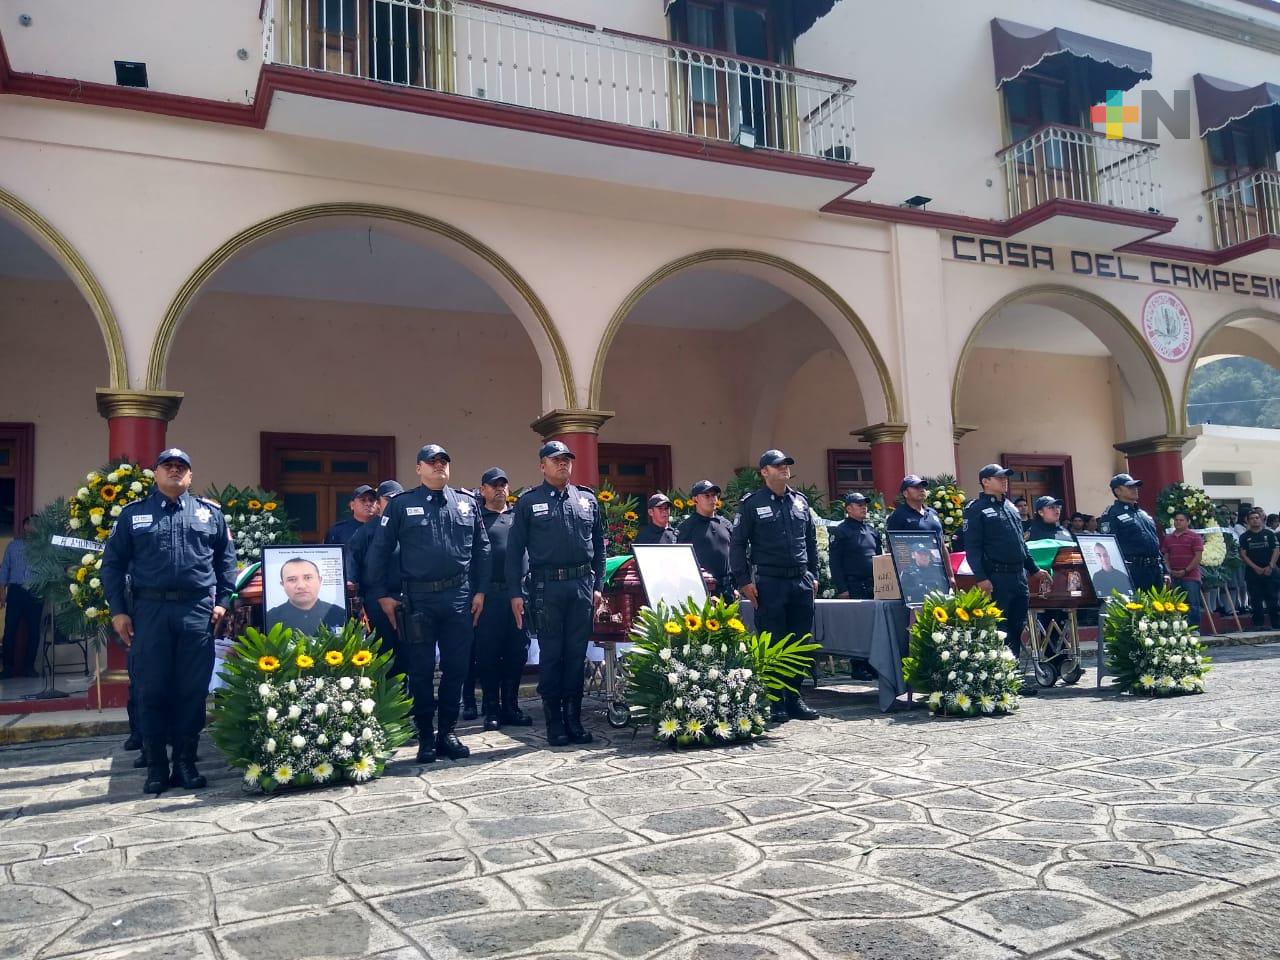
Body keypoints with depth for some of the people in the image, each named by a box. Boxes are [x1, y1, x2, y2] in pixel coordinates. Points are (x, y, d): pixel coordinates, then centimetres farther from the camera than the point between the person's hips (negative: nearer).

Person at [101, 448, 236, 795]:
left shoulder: (210, 513, 11)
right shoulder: (132, 514, 9)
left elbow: (226, 561, 12)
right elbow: (112, 564, 9)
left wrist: (222, 601, 2)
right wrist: (118, 610, 0)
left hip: (197, 612, 0)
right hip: (149, 611, 0)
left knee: (193, 691, 4)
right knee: (152, 691, 3)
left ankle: (186, 764, 13)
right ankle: (156, 767, 12)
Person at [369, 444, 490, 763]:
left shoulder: (467, 503, 10)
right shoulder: (401, 504, 2)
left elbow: (481, 549, 12)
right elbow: (379, 551, 2)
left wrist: (480, 590, 6)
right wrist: (382, 595, -1)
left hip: (459, 597, 3)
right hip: (418, 599, -2)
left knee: (456, 668, 7)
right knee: (421, 670, 4)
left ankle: (447, 732, 20)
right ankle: (425, 737, 16)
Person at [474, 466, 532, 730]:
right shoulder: (476, 518, 5)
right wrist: (474, 592, -9)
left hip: (519, 592, 3)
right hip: (489, 595, -3)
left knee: (517, 653, 6)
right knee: (488, 654, 1)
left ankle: (511, 707, 16)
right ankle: (492, 709, 10)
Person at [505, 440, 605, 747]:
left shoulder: (587, 499, 11)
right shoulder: (529, 501, 2)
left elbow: (599, 545, 14)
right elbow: (514, 549, 1)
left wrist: (598, 585, 8)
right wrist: (515, 593, -4)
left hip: (582, 585, 3)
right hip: (547, 586, -3)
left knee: (577, 655, 7)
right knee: (551, 655, 3)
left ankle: (574, 719, 16)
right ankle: (554, 722, 12)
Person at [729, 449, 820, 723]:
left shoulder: (800, 501, 14)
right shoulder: (752, 503, -1)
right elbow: (737, 543, -2)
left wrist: (813, 576, 15)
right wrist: (744, 581, -8)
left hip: (801, 582, 5)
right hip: (769, 583, -5)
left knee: (800, 644, 9)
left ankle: (794, 698, 19)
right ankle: (774, 702, 8)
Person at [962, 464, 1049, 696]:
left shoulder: (1011, 509, 20)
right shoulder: (976, 510, -5)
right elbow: (972, 547, -11)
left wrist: (1034, 569, 24)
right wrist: (981, 578, -19)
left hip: (1019, 576, 8)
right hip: (996, 578, -8)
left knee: (1017, 628, 10)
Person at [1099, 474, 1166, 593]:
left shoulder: (1143, 513, 22)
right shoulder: (1111, 514, -5)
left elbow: (1156, 542, 25)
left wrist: (1164, 571, 18)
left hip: (1155, 570, 8)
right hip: (1132, 570, -8)